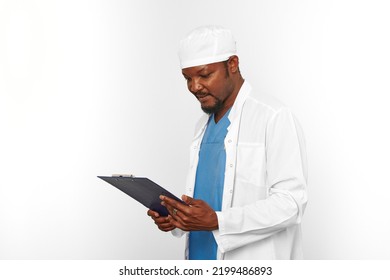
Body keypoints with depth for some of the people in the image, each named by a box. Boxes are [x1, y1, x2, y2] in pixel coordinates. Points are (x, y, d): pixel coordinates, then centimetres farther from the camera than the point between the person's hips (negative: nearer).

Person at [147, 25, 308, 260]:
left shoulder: (274, 118, -12)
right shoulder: (204, 125, 12)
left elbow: (290, 201, -18)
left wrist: (217, 221, -25)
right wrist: (177, 216, -2)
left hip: (252, 270, -6)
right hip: (200, 262, 6)